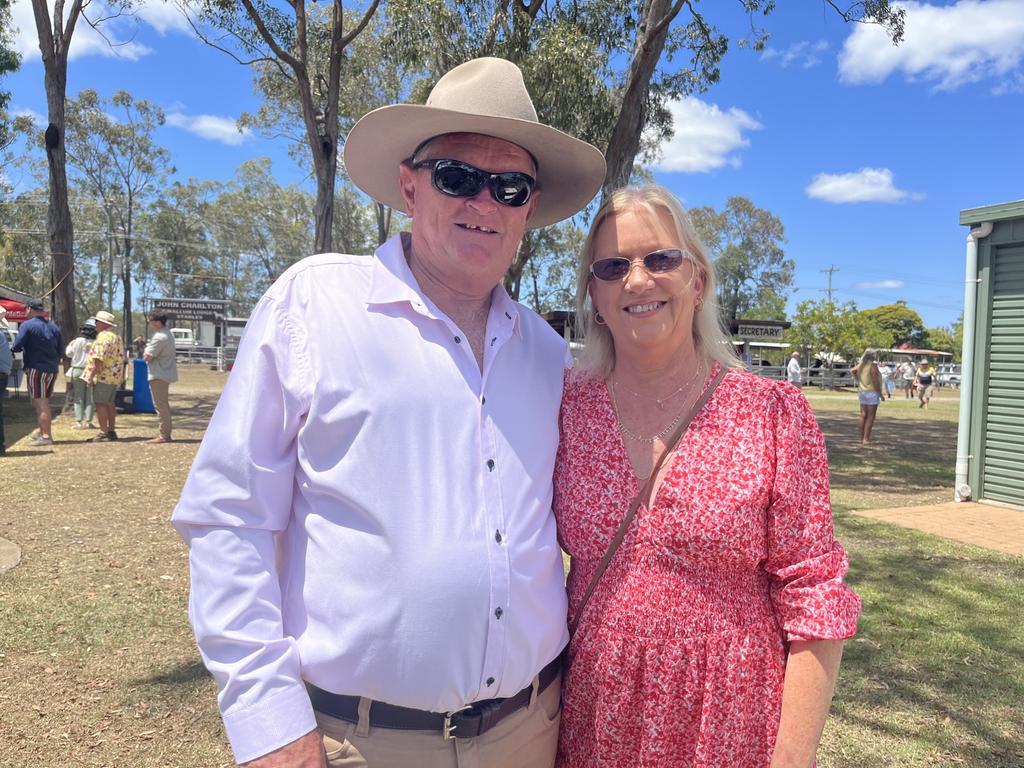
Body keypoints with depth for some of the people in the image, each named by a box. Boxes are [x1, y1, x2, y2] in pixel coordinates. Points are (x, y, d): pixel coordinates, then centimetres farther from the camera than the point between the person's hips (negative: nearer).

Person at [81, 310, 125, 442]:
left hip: (103, 376, -10)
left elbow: (98, 360, -22)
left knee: (100, 403, -6)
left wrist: (91, 376, -18)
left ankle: (104, 433, -6)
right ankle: (111, 431, 19)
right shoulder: (116, 336, 17)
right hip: (115, 376, 10)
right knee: (109, 403, 14)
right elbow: (121, 358, 22)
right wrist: (122, 375, 24)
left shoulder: (104, 337, -16)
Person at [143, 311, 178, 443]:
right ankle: (166, 433, 22)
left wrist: (145, 350, 1)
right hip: (165, 373, 11)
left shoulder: (159, 337, -19)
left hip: (159, 375, -11)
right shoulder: (167, 334, 15)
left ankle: (164, 435, -4)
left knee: (160, 405, -7)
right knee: (164, 405, 16)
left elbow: (147, 357, -19)